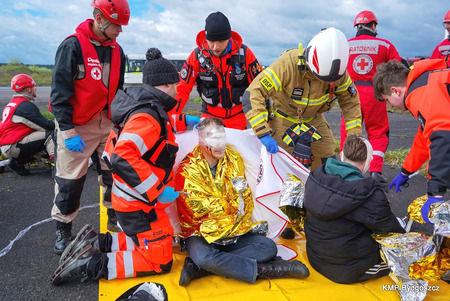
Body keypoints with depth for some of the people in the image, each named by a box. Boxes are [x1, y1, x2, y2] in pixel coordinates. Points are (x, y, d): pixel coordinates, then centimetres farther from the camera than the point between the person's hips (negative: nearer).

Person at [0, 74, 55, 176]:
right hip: (13, 146, -10)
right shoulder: (26, 105, -13)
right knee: (51, 135, -19)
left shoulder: (11, 104, 18)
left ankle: (18, 161, 9)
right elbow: (45, 125, -15)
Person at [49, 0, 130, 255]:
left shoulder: (117, 51, 7)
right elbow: (60, 93, -14)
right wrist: (68, 132, -17)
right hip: (76, 126, -5)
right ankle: (63, 229, 22)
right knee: (69, 181, 3)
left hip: (107, 124, 6)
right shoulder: (73, 46, -14)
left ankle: (115, 216, 30)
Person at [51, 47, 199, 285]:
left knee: (150, 244, 21)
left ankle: (96, 242, 17)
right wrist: (158, 191, -27)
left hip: (131, 198, 10)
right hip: (140, 206, -10)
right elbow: (123, 158, -35)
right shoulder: (147, 116, -25)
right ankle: (90, 264, -1)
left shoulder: (145, 106, 5)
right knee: (159, 263, 1)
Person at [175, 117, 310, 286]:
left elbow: (246, 196, 11)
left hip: (234, 232, 5)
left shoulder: (234, 159, 6)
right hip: (201, 234, -5)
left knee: (268, 246, -17)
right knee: (202, 256, -37)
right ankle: (261, 270, -22)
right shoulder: (187, 169, -9)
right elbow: (197, 209, -15)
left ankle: (199, 268, -25)